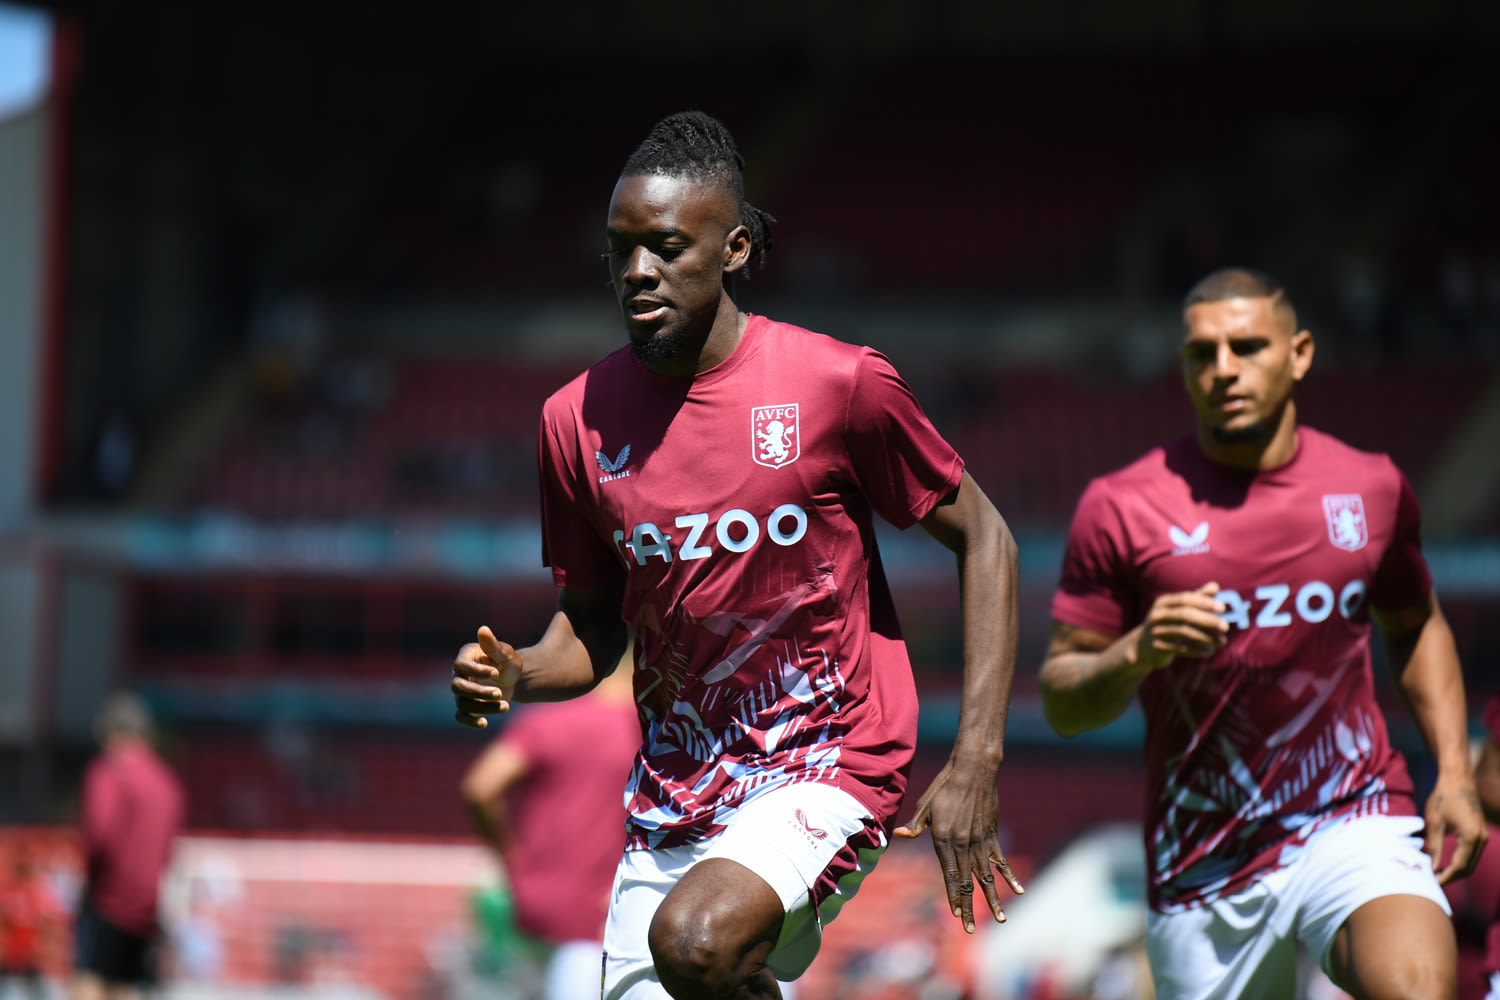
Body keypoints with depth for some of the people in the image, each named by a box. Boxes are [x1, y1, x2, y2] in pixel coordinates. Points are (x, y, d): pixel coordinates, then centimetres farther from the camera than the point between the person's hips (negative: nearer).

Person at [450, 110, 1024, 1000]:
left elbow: (983, 540, -1)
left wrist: (976, 761, -8)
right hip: (672, 797, 5)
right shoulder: (577, 419, 1)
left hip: (829, 768, -5)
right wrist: (514, 677, -10)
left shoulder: (840, 384, -10)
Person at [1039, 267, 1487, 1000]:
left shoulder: (1372, 487, 5)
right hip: (1206, 861, 0)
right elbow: (1062, 702, 1)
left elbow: (1417, 626, 24)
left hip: (1355, 822, 0)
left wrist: (1454, 773, 12)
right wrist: (1137, 652, -20)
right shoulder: (1122, 507, -3)